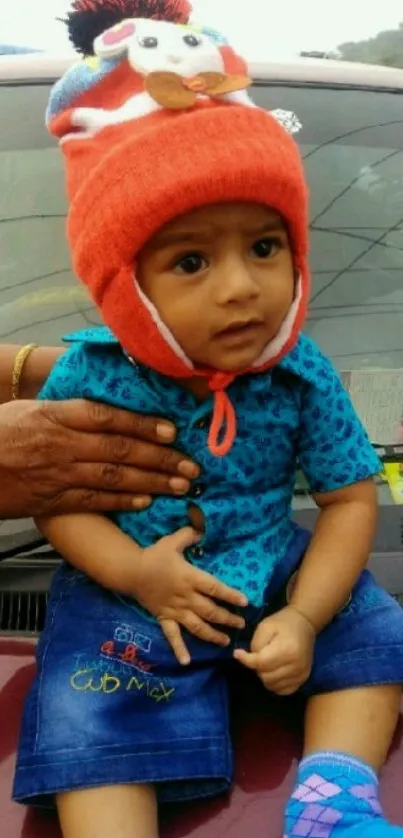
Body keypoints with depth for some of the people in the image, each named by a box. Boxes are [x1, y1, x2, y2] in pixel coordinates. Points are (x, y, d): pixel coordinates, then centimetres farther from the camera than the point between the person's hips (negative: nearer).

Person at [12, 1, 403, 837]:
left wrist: (304, 617, -18)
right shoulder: (90, 376, -17)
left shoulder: (301, 375, -14)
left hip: (278, 576, 3)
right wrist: (135, 572, -24)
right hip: (128, 590, -2)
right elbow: (55, 497, -8)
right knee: (88, 728, -16)